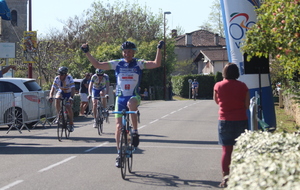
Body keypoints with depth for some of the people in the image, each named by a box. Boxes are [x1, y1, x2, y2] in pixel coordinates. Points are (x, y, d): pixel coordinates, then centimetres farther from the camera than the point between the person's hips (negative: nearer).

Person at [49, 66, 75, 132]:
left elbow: (73, 89, -38)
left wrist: (71, 97, -54)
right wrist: (51, 96, -46)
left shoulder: (69, 78, -30)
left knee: (68, 107, -16)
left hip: (68, 93, -2)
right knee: (57, 99, -31)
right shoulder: (57, 78, -22)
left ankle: (71, 124, 2)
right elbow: (53, 88, -28)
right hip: (61, 91, 2)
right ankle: (58, 115, -19)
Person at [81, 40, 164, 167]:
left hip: (134, 96, -2)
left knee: (131, 104, -40)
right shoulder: (117, 64, 3)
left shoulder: (139, 64, 0)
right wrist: (87, 53, -5)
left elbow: (156, 64, -12)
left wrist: (159, 49, -22)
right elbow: (97, 65, 2)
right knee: (119, 126, -1)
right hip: (120, 97, 2)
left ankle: (135, 132, -24)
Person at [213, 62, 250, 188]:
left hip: (225, 121, 0)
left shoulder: (218, 86, -5)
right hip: (241, 120, 0)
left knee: (226, 150, 3)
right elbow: (247, 105, 0)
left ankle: (225, 177, -5)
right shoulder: (242, 86, -4)